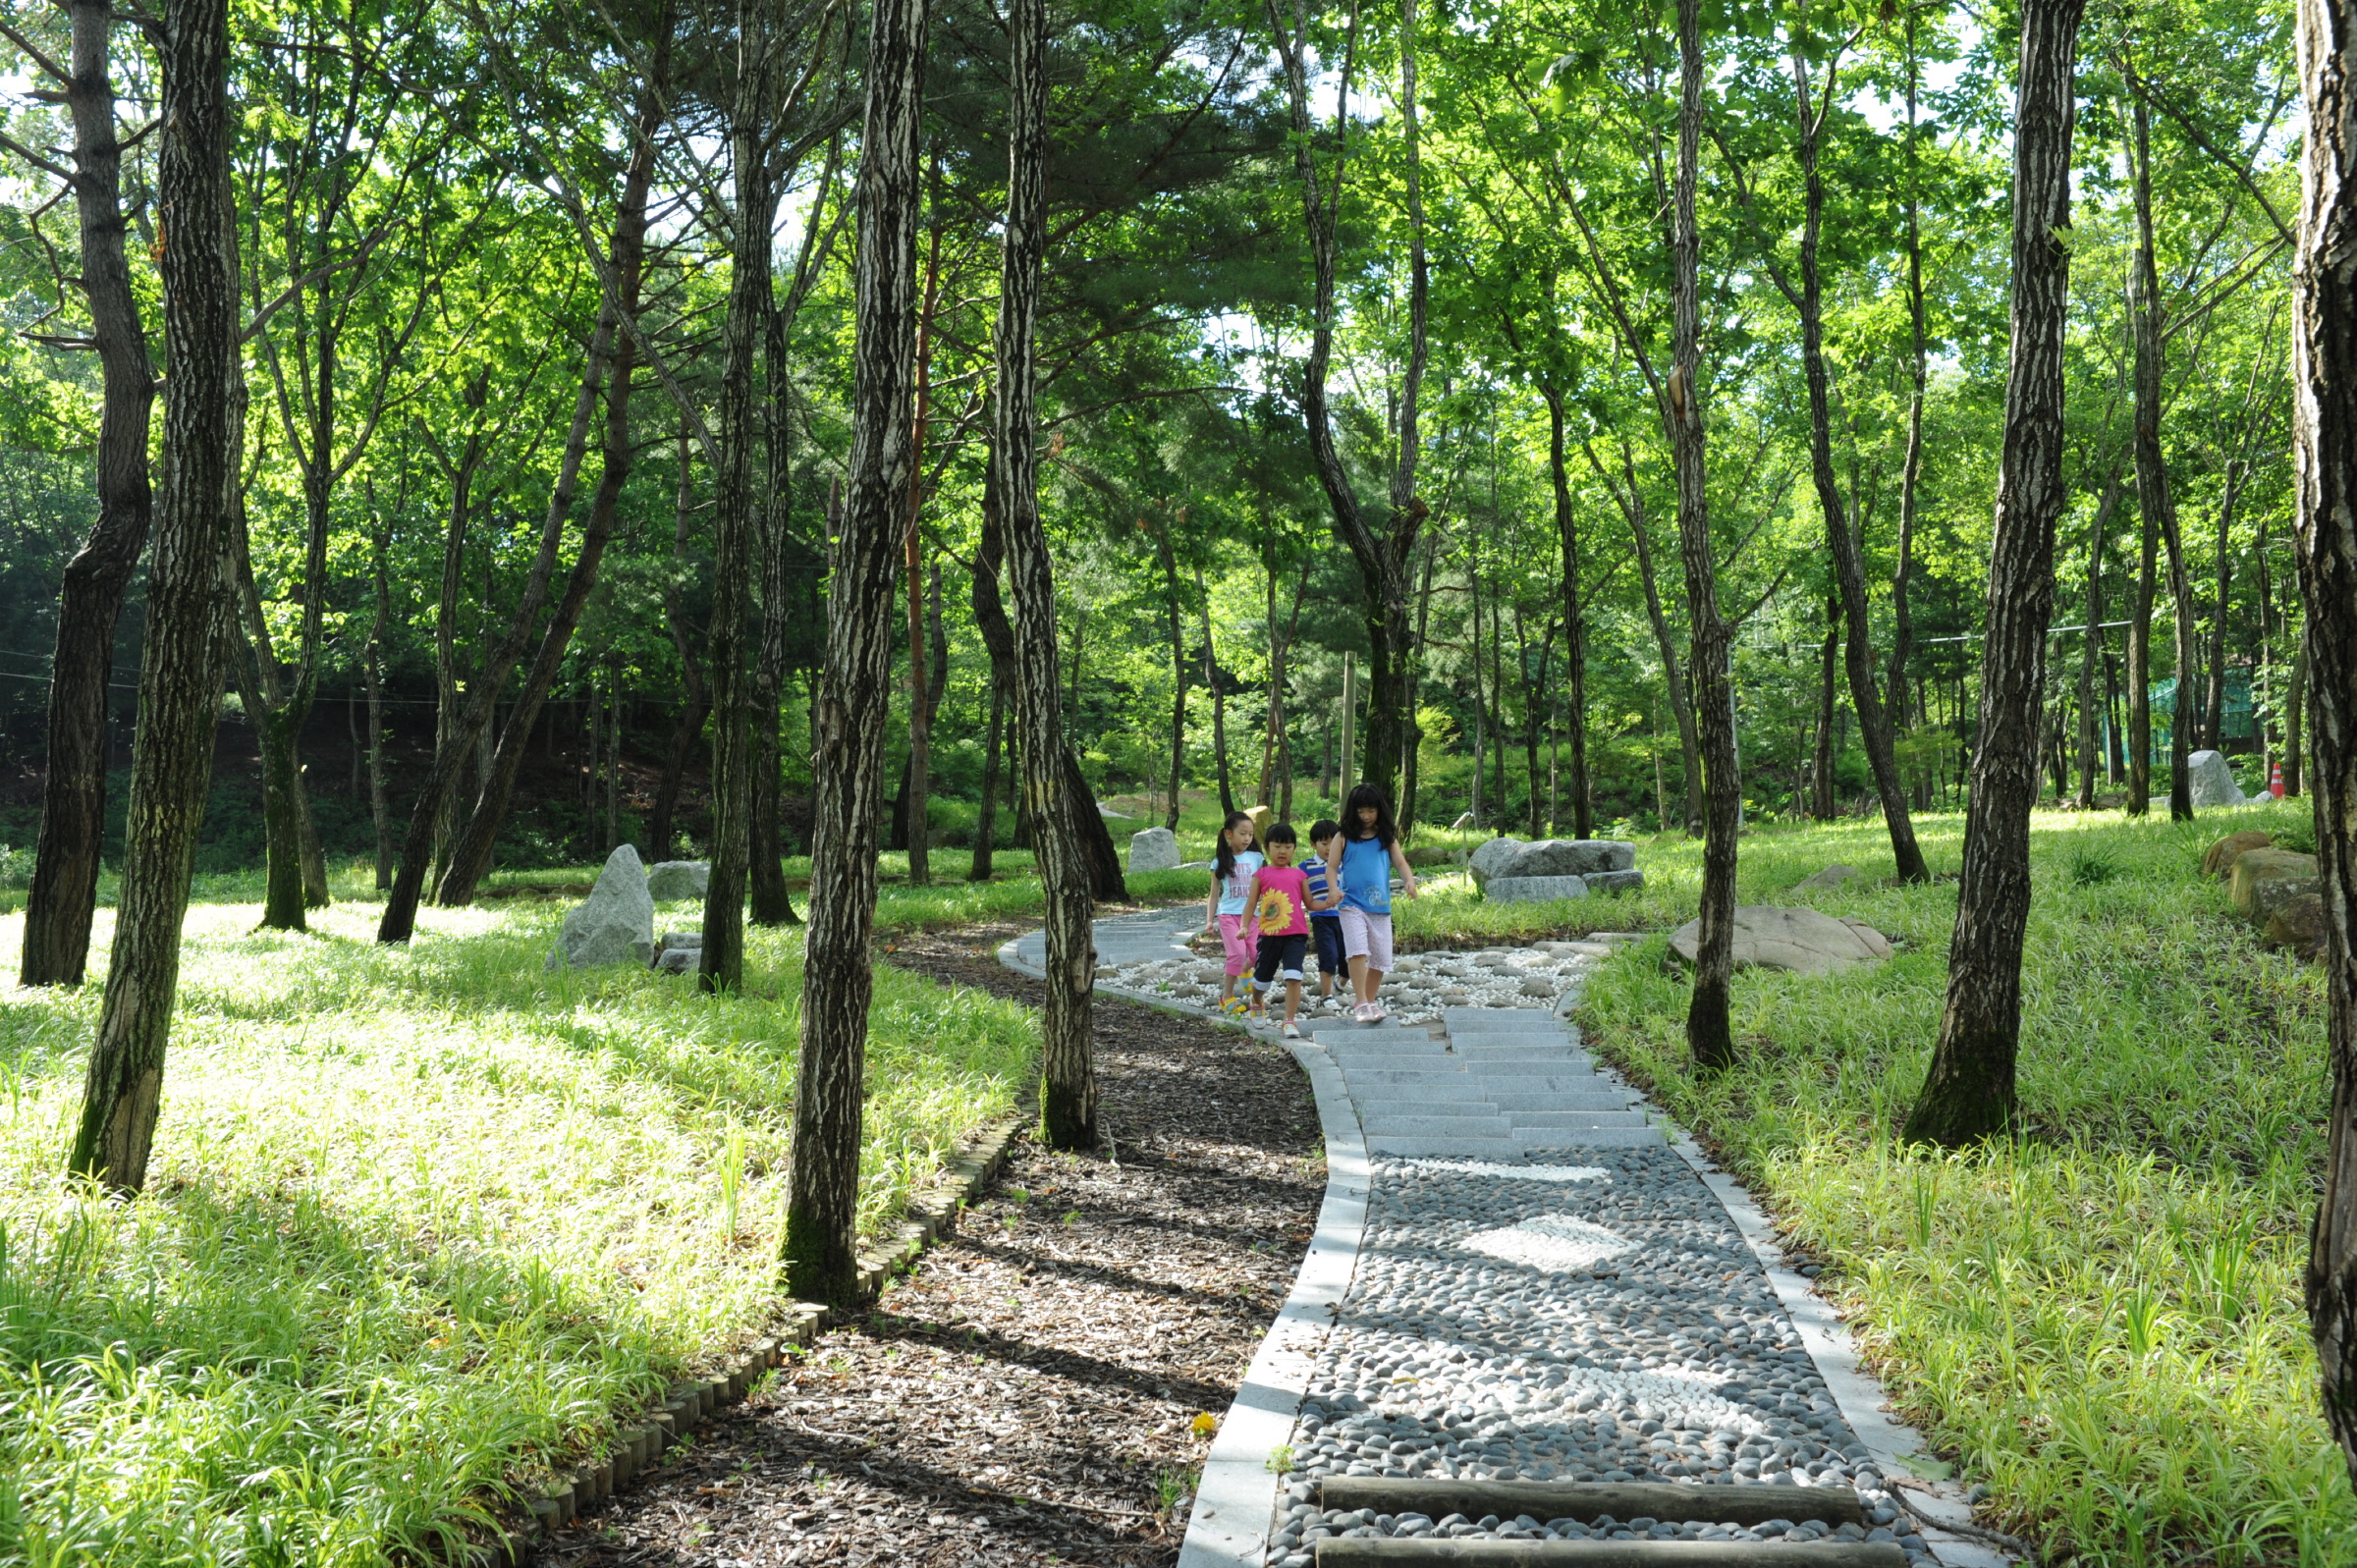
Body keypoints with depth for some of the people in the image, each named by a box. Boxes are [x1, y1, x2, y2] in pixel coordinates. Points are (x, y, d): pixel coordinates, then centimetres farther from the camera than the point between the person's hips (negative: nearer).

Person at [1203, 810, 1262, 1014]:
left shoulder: (1256, 858, 7)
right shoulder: (1220, 862, 5)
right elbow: (1214, 894, 9)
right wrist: (1209, 920, 2)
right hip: (1228, 913, -2)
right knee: (1238, 953, -17)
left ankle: (1244, 972, 29)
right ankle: (1227, 996, -1)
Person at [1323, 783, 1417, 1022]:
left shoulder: (1387, 838, 12)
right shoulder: (1343, 838, 6)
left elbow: (1400, 862, 5)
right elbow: (1331, 866, 3)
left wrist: (1409, 881, -16)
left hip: (1381, 906, 3)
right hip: (1352, 905, -3)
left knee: (1380, 959, 6)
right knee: (1358, 952, -19)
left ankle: (1369, 1003, 21)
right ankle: (1361, 1004, -18)